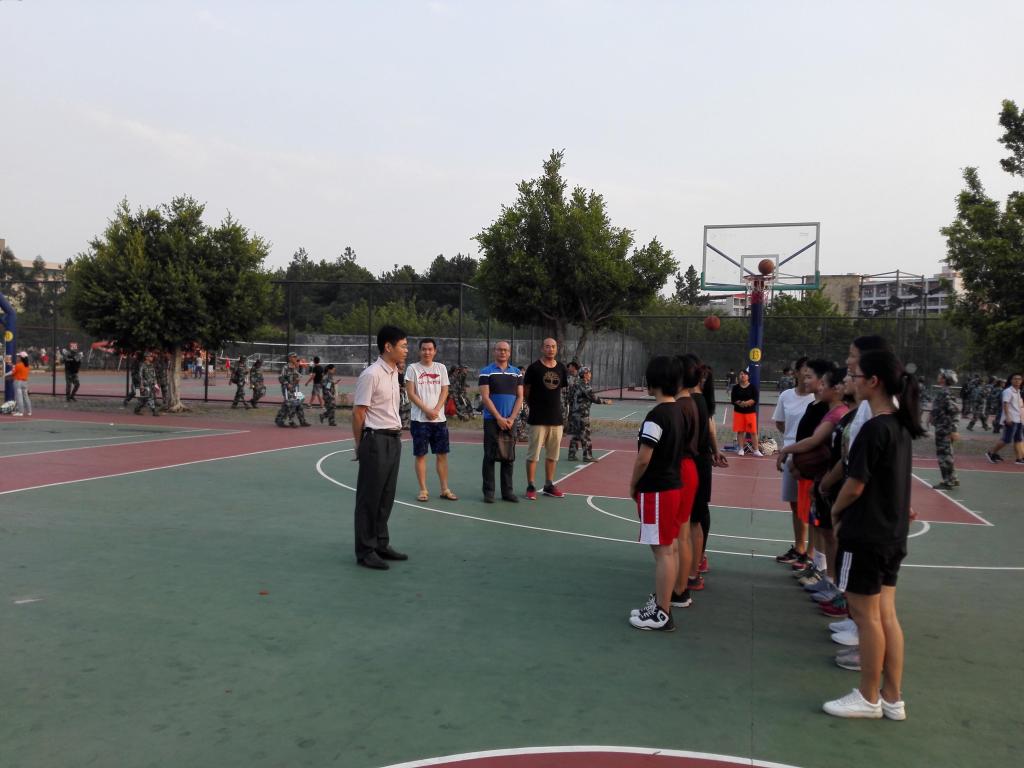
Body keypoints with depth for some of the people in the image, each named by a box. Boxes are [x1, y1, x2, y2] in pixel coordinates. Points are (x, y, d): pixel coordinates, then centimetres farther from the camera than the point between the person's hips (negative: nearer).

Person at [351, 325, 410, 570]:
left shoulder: (394, 373, 12)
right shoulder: (371, 374, -15)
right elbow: (358, 412, -12)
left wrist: (395, 434, 13)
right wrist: (360, 445, -6)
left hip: (393, 439, 8)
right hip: (376, 440, -8)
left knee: (386, 497, 14)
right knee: (369, 498, 1)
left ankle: (381, 544, 26)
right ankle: (365, 551, 10)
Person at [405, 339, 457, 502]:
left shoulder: (441, 368, 8)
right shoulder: (412, 368, -1)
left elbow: (444, 392, 5)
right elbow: (410, 393, -6)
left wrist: (436, 410, -9)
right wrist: (426, 410, -13)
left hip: (439, 419, 3)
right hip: (419, 419, -3)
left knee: (442, 454, 6)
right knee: (420, 455, 1)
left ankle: (445, 489, 14)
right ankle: (423, 490, 9)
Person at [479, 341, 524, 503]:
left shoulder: (517, 373, 11)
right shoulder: (486, 372, 0)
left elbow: (520, 397, 6)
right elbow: (485, 397, -7)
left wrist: (511, 418, -6)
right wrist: (499, 418, -12)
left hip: (510, 421, 3)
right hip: (491, 420, -3)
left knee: (509, 456, 6)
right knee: (490, 456, -1)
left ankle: (507, 491, 13)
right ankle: (488, 491, 5)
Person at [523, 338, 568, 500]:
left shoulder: (561, 369, 7)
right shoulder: (534, 367, -6)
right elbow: (525, 390, 0)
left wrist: (553, 405, 11)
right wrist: (533, 406, 4)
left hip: (556, 418, 5)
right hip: (537, 418, -5)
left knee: (553, 454, 12)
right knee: (533, 454, -1)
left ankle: (549, 486, 23)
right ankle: (530, 487, 7)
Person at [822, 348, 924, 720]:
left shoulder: (874, 428, -21)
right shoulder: (901, 425, 7)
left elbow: (856, 484, -16)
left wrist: (836, 510, 2)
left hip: (866, 534, -9)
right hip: (893, 533, 9)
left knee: (866, 616, 4)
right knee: (885, 614, 14)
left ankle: (868, 698, 18)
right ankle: (892, 699, 23)